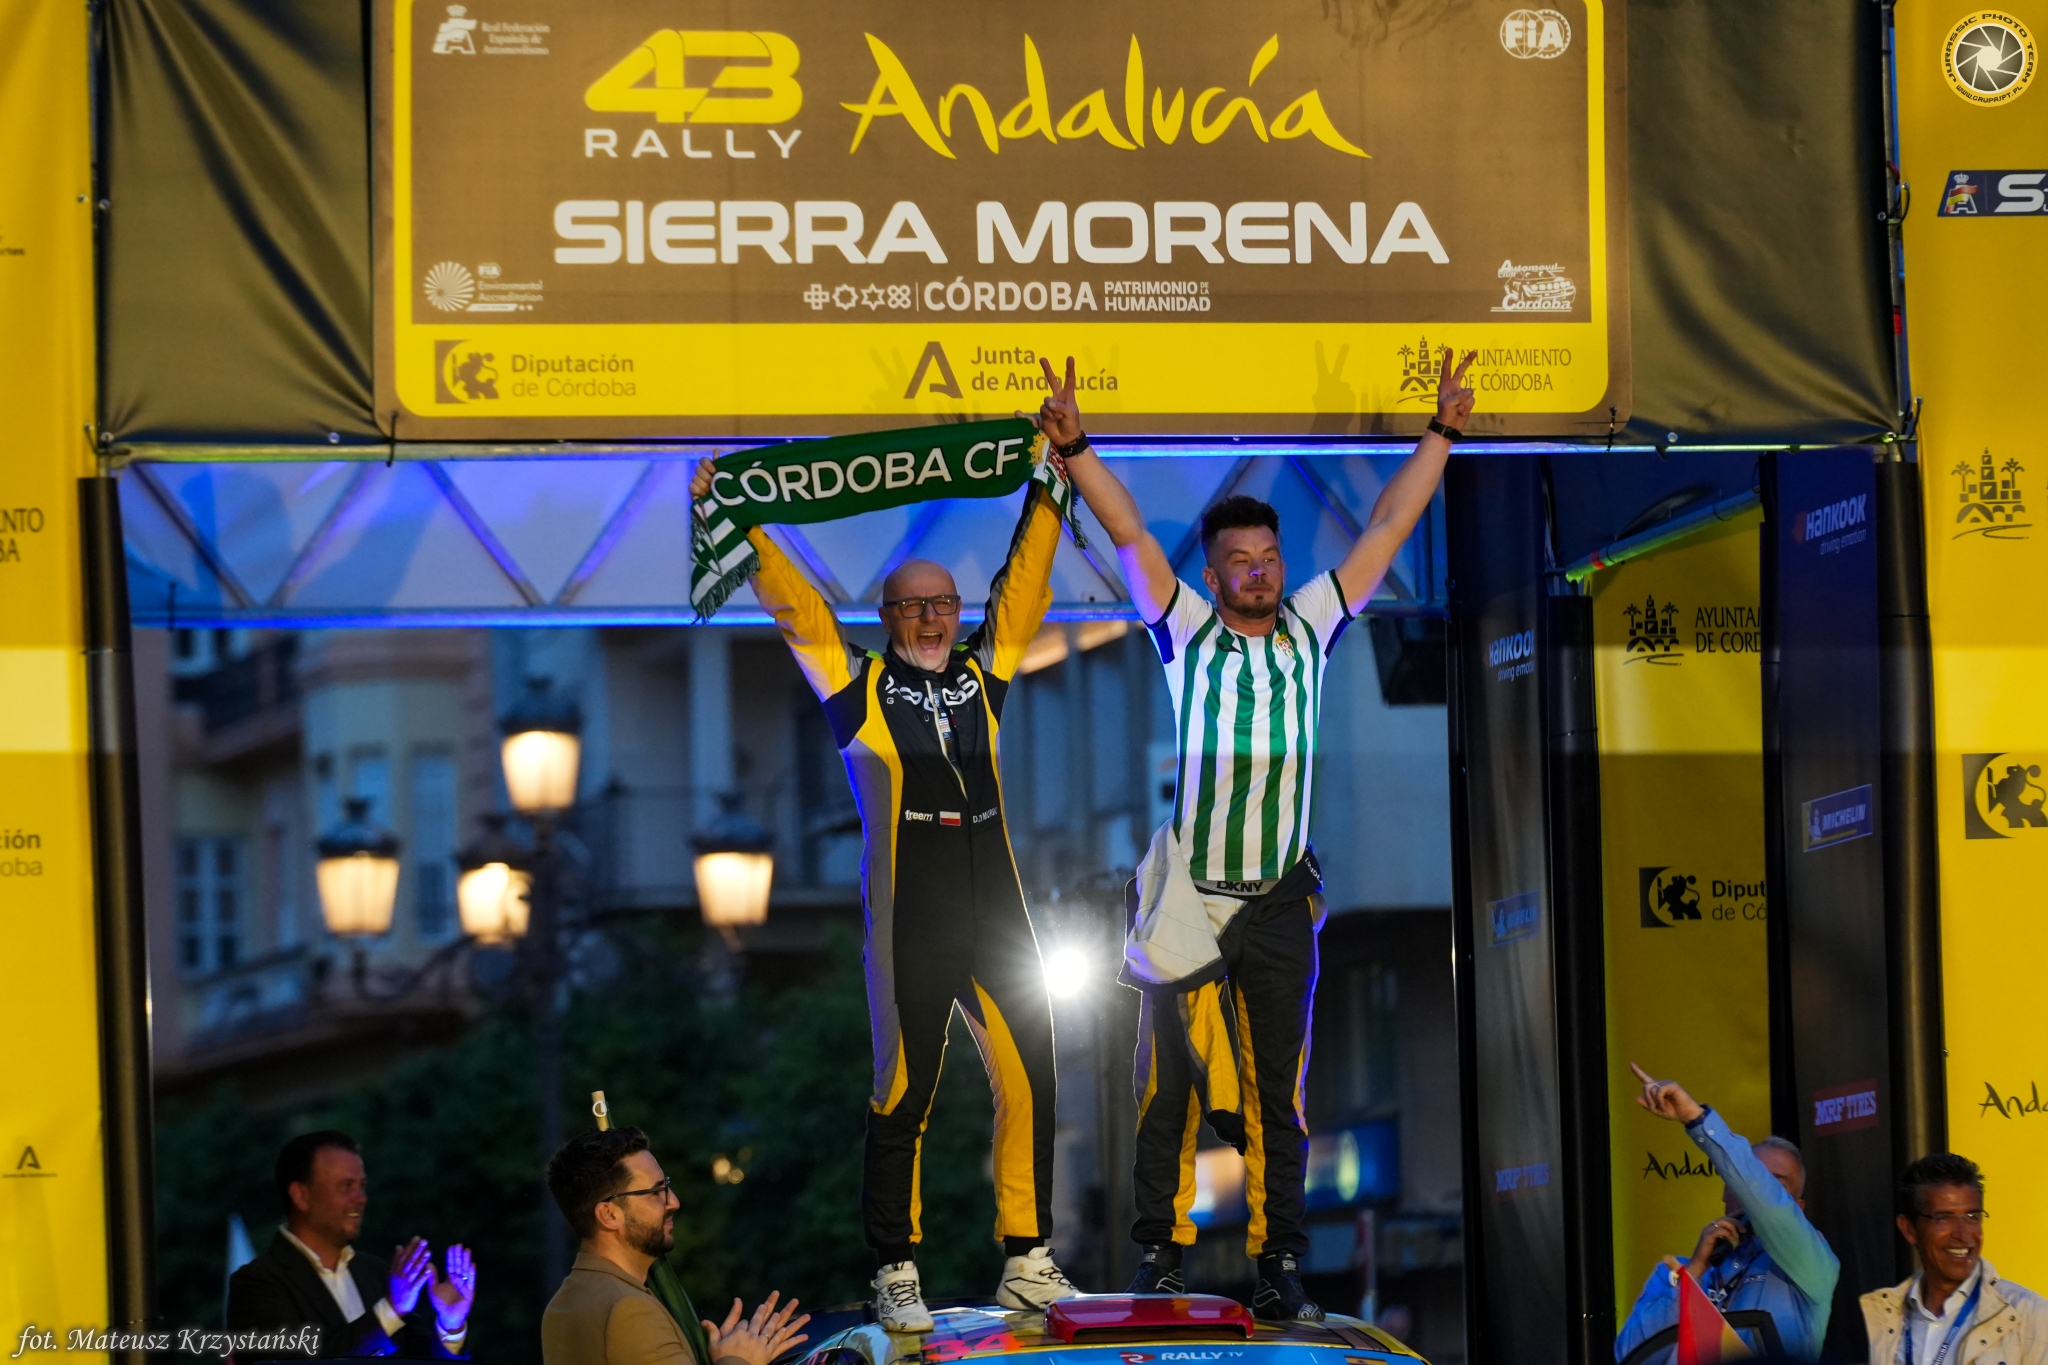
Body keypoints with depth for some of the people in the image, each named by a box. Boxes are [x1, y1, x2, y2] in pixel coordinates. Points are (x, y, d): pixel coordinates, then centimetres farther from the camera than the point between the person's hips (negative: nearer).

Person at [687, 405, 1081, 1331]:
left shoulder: (981, 676, 13)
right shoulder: (861, 688, 4)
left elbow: (1024, 579, 16)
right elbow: (793, 603, 1)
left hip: (995, 917, 4)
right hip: (910, 930, -4)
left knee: (1029, 1083, 0)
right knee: (903, 1096, -2)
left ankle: (1027, 1262, 8)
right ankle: (896, 1276, 3)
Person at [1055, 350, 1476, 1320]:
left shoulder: (1309, 628, 7)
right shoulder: (1187, 631, 1)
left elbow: (1387, 530, 10)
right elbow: (1130, 534, -5)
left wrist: (1441, 433, 10)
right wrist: (1074, 448, -15)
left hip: (1278, 904, 2)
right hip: (1185, 898, -2)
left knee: (1275, 1093, 2)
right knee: (1169, 1086, 3)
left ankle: (1278, 1264, 3)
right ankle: (1159, 1253, 9)